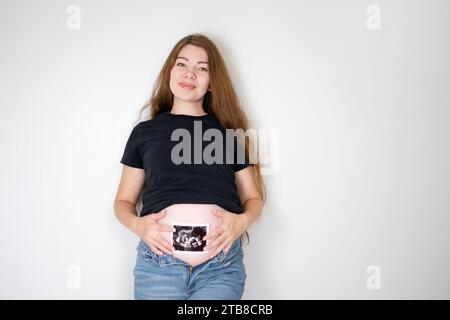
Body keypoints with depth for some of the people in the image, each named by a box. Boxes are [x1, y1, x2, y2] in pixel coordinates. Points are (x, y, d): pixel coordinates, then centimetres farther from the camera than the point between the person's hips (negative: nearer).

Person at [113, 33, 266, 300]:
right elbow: (123, 201, 15)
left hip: (221, 266, 0)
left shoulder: (229, 131, 11)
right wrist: (137, 224, -6)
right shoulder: (145, 131, 11)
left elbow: (253, 198, 14)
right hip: (158, 262, 0)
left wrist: (242, 221, -7)